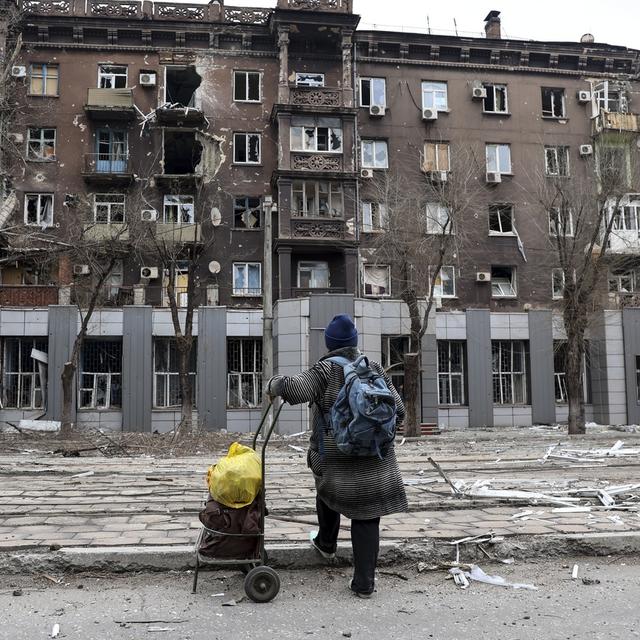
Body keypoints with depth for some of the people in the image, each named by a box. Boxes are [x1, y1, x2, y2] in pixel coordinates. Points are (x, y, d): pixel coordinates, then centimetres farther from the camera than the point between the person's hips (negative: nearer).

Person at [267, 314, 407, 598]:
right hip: (374, 458, 2)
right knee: (366, 518, 7)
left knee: (328, 491, 30)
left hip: (335, 457, -1)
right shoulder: (375, 369, 2)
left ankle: (326, 543, 50)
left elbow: (295, 389, -25)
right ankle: (364, 583, 9)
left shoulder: (326, 370, -9)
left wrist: (274, 384, -4)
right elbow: (397, 411, 2)